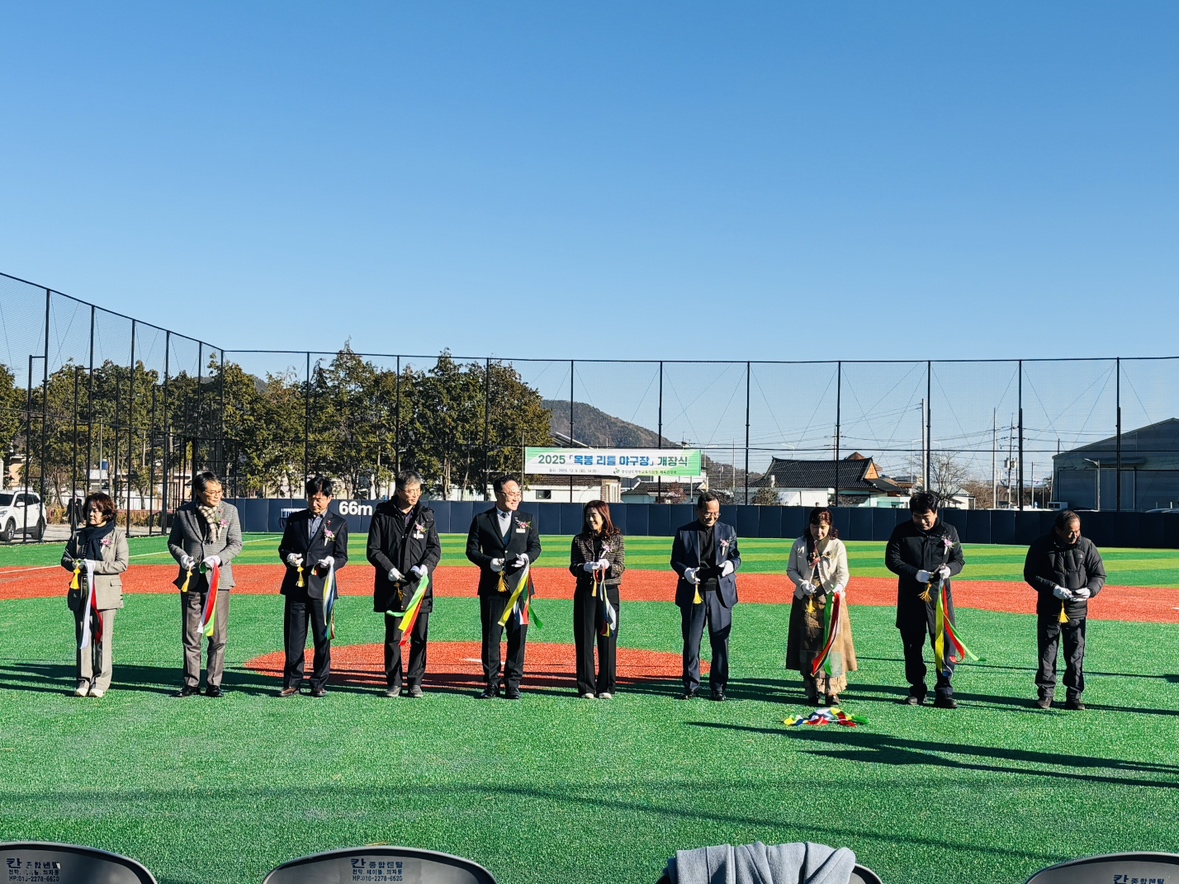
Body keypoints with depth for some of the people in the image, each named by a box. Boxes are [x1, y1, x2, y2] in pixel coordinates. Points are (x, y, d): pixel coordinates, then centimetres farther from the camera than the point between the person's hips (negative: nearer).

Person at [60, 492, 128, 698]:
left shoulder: (117, 535, 1)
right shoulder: (79, 535, 14)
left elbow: (122, 563, -6)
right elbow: (65, 558, 19)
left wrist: (94, 565, -14)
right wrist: (74, 563, -5)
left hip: (106, 594, -4)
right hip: (81, 593, 4)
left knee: (103, 638, -3)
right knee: (83, 638, 5)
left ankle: (101, 681, 2)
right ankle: (84, 680, 11)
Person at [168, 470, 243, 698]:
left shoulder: (230, 511, 4)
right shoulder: (183, 512, 4)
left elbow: (236, 544, 3)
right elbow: (173, 542, 14)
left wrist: (219, 558, -14)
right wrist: (182, 557, -7)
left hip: (219, 579, 0)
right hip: (191, 581, 1)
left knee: (218, 636, 1)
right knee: (190, 636, 5)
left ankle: (213, 683, 10)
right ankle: (191, 683, 15)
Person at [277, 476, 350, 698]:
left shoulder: (339, 523, 5)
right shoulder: (294, 519, 11)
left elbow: (342, 556, 4)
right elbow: (283, 547, 16)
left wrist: (332, 561, -18)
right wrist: (288, 557, -7)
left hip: (321, 588, -2)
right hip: (295, 586, 2)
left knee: (322, 638, 3)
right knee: (293, 637, 4)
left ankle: (319, 684, 12)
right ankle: (292, 682, 12)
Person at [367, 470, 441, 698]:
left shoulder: (426, 514, 7)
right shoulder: (382, 514, 1)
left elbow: (435, 548, 8)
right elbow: (373, 550, 2)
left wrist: (426, 566, -12)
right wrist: (390, 570, -12)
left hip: (420, 585, 2)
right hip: (392, 586, -1)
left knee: (420, 637, 3)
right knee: (393, 637, 4)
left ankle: (415, 682, 14)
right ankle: (394, 683, 15)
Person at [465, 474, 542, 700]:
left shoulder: (528, 519, 11)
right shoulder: (481, 520, 6)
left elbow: (536, 546, 11)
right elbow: (472, 550, 5)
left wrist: (527, 557, -11)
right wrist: (488, 562, -12)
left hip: (518, 585, 1)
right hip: (491, 586, -1)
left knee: (518, 635, 2)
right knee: (491, 636, 3)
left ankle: (513, 683, 10)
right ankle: (492, 684, 12)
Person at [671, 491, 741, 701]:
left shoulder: (728, 531, 8)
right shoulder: (684, 532, 4)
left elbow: (736, 557, 12)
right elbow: (675, 560, 7)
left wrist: (731, 564, -11)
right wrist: (685, 571, -14)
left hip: (720, 593, 1)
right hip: (692, 594, 0)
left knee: (720, 642, 4)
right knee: (691, 642, 6)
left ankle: (718, 687, 14)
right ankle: (691, 686, 17)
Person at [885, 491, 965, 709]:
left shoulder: (948, 532, 5)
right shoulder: (901, 531, 0)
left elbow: (959, 560, 10)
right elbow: (891, 559, -4)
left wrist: (949, 569, -13)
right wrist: (916, 573, -17)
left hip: (940, 596, 0)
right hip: (910, 598, 0)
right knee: (912, 646, 8)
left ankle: (944, 692, 3)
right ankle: (917, 690, 20)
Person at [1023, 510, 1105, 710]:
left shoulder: (1086, 546, 0)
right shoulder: (1041, 545, -5)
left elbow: (1099, 575, 6)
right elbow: (1030, 574, -3)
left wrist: (1089, 590, -15)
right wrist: (1053, 589, -17)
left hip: (1076, 611, 1)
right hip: (1049, 609, -1)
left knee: (1076, 654, 4)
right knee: (1046, 654, 6)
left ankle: (1074, 696, 14)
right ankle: (1045, 694, 16)